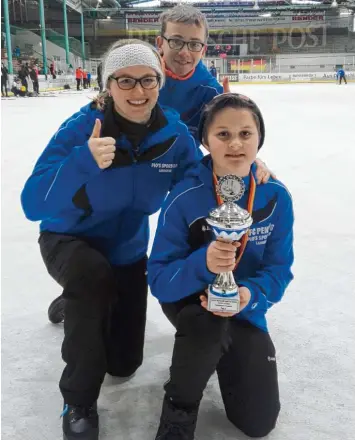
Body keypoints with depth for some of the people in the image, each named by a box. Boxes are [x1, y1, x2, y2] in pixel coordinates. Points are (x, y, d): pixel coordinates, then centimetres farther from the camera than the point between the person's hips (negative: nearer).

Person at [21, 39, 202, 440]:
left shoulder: (175, 134, -18)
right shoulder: (81, 127, -28)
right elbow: (32, 205, -36)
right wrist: (84, 161, -51)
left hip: (128, 248, 4)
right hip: (68, 240, -3)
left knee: (123, 363, 11)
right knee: (94, 276, -40)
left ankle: (81, 305, 44)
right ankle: (78, 403, -15)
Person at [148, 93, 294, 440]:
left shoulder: (276, 196, -15)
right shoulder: (184, 197, -24)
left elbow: (279, 268, -11)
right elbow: (158, 278, -25)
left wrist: (250, 294, -33)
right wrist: (203, 263, -45)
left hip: (245, 308, 3)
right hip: (189, 298, -3)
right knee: (208, 318, -41)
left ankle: (221, 352, 33)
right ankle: (178, 411, -10)